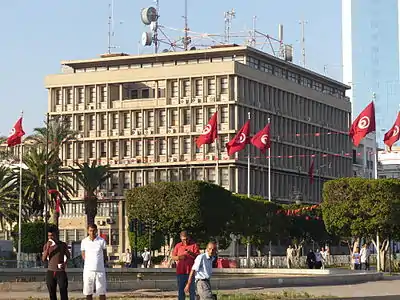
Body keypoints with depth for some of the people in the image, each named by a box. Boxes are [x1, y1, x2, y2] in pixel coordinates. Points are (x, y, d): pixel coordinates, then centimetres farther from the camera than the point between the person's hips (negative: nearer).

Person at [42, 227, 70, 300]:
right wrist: (48, 247, -16)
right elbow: (44, 259, -6)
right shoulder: (46, 246, 3)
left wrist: (65, 263, -7)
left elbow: (68, 256, 12)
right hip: (50, 272, 2)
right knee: (52, 294, 6)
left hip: (61, 272, -2)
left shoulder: (63, 245, -1)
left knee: (63, 292, -6)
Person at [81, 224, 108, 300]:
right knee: (88, 292, 4)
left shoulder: (102, 241, 1)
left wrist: (101, 264, 9)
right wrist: (89, 262, 7)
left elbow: (105, 255, 11)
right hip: (88, 270, 1)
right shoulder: (84, 241, 4)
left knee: (102, 292, 2)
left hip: (100, 270, -1)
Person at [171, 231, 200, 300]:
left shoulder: (194, 245, 1)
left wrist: (191, 254, -24)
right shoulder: (178, 246, 10)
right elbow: (173, 257, 11)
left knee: (192, 290, -1)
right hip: (180, 272, 3)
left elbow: (198, 257, -5)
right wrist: (178, 257, -10)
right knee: (181, 290, 7)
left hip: (191, 272, -3)